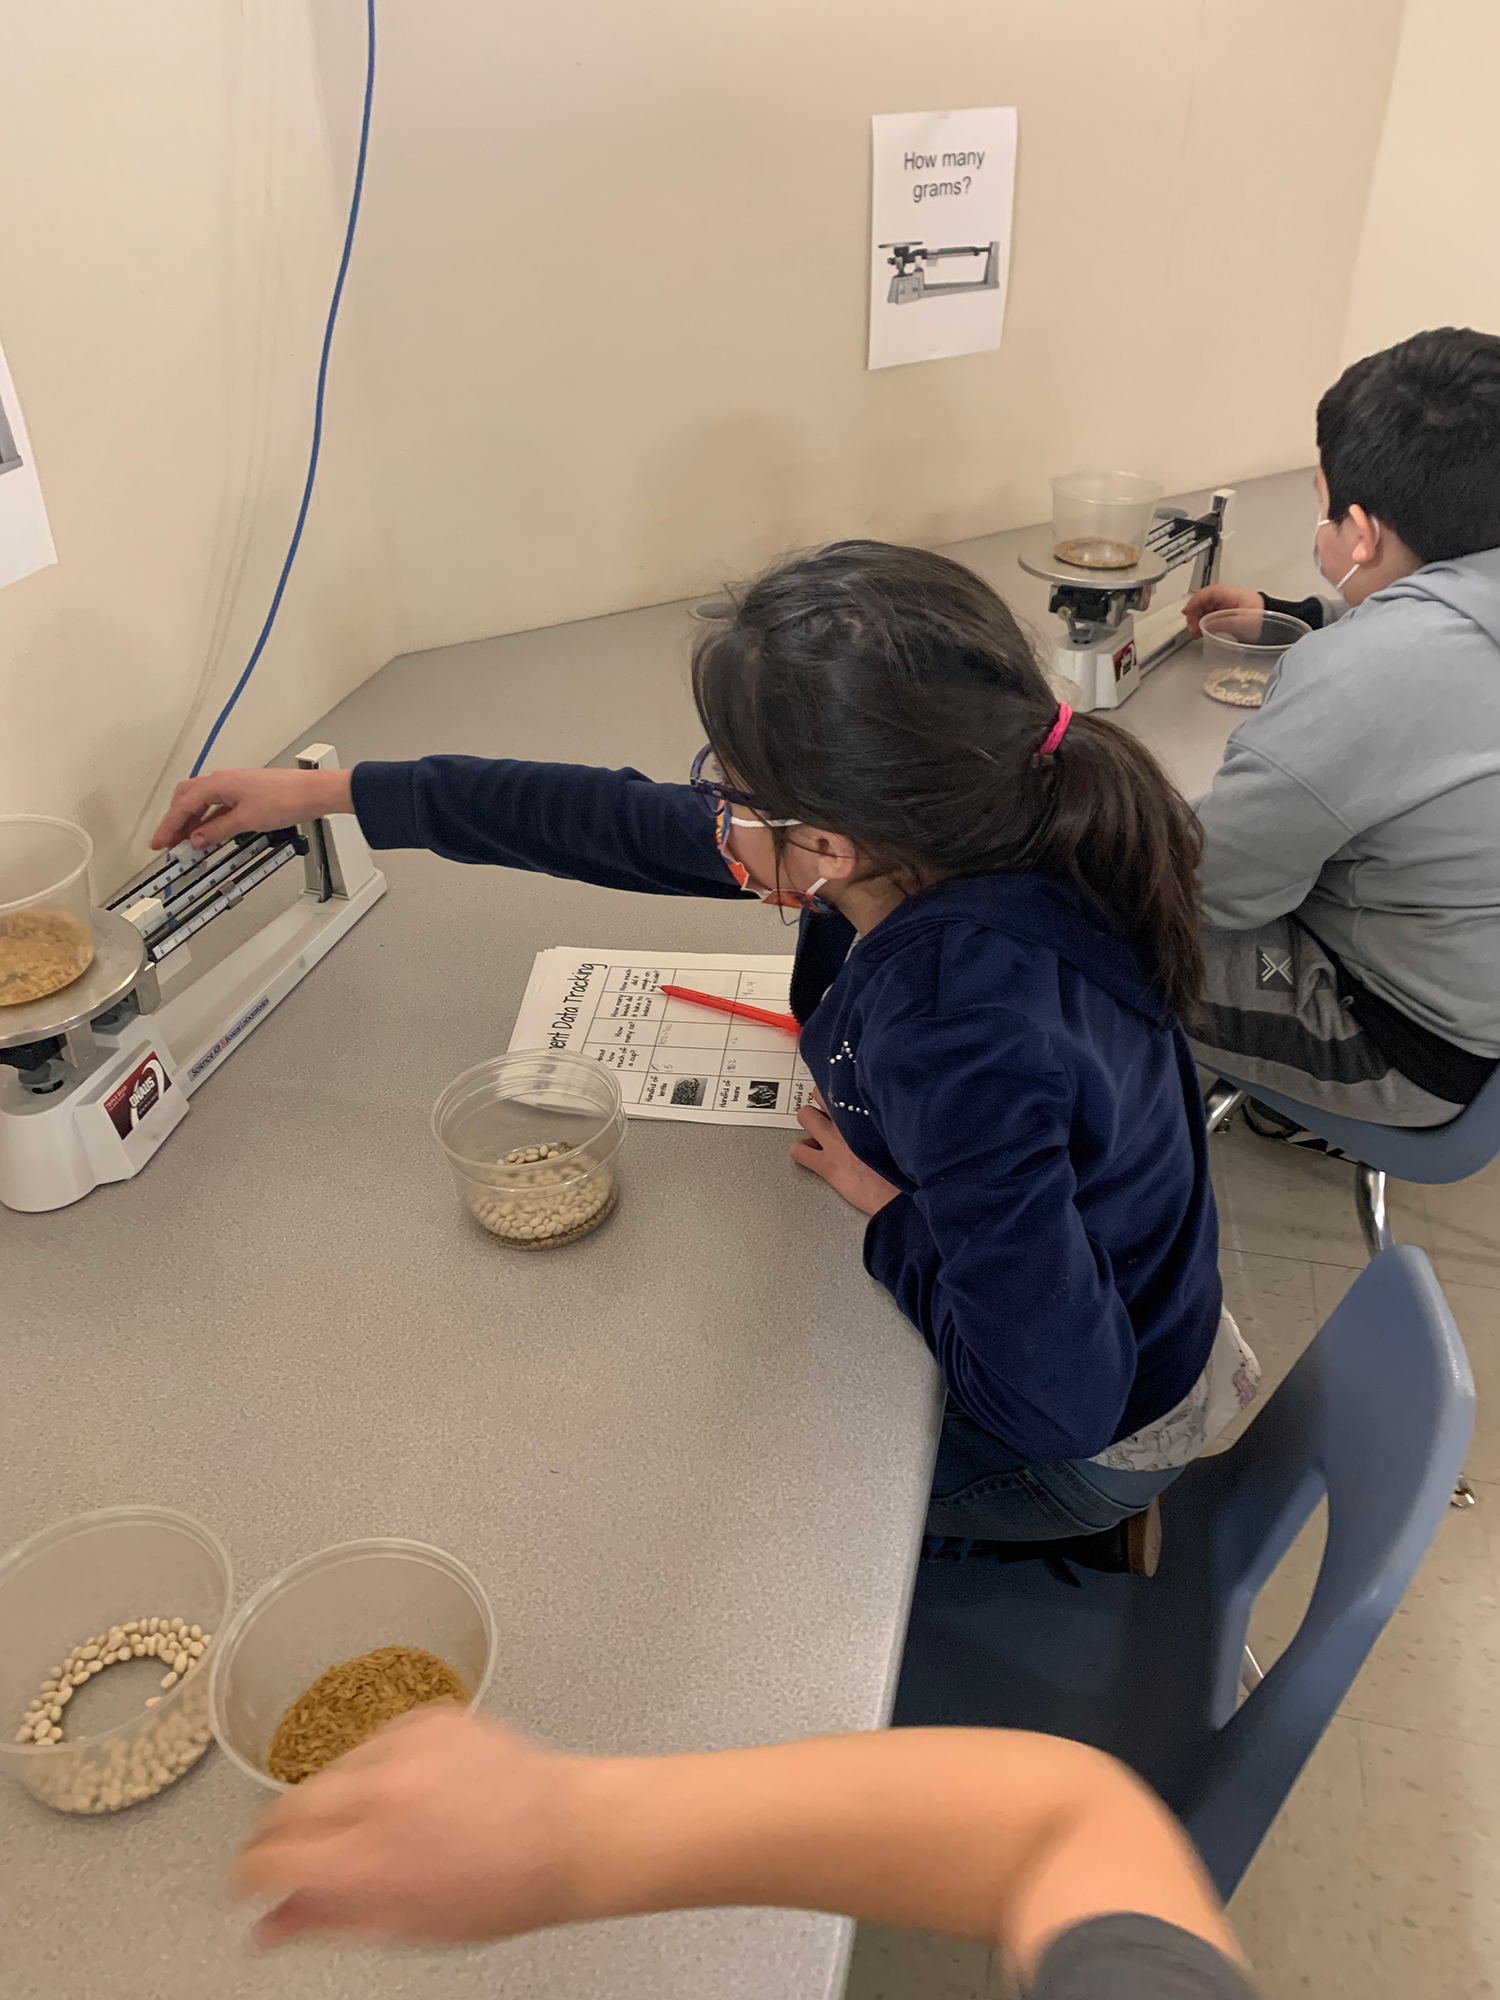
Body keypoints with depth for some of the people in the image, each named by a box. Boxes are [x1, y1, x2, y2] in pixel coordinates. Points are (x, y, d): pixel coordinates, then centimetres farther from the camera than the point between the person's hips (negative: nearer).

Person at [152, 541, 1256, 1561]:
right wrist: (325, 791, -2)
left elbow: (1057, 1398, -37)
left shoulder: (958, 1034, -44)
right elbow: (634, 824, -9)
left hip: (1092, 1436, -6)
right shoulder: (942, 833, -19)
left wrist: (888, 1205, -22)